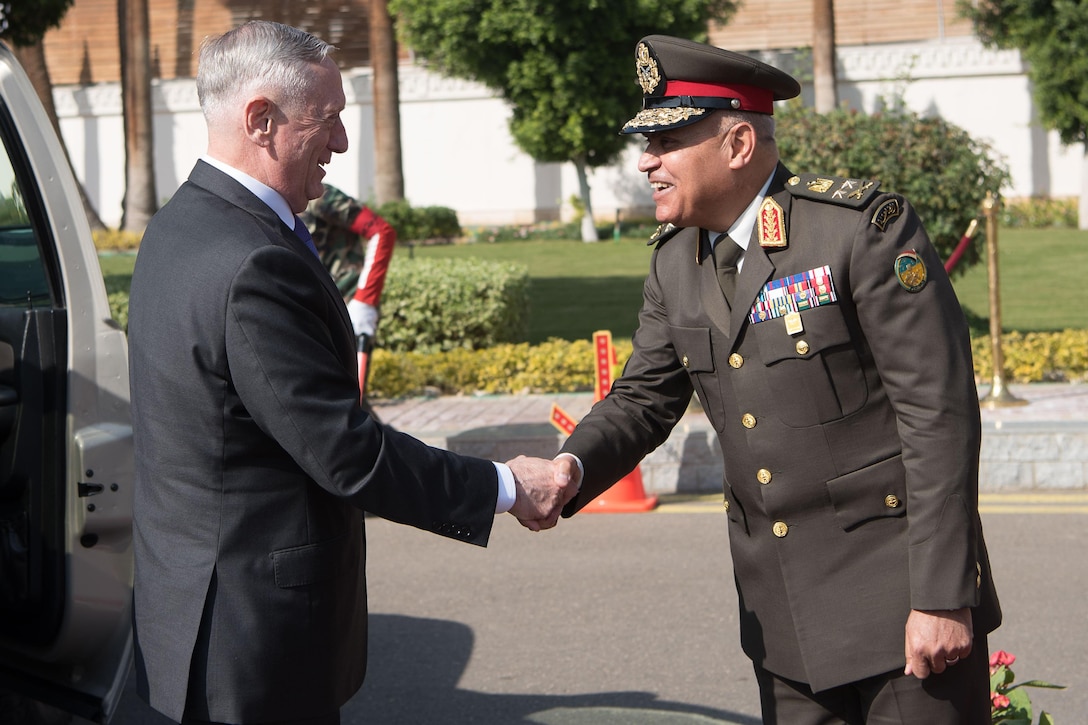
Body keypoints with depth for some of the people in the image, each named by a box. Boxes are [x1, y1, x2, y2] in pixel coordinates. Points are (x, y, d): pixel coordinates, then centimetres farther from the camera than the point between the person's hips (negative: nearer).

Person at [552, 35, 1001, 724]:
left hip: (897, 591, -6)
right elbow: (645, 398, 13)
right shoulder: (675, 261, 6)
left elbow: (940, 416, -17)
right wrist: (572, 468, -10)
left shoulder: (865, 226, -15)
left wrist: (942, 598, -19)